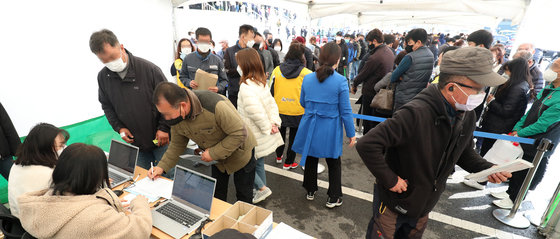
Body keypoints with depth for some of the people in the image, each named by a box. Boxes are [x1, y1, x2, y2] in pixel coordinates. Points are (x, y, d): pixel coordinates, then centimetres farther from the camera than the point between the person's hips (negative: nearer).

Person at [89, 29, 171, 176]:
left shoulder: (149, 69, -15)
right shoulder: (103, 77, 1)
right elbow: (107, 106, 15)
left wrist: (163, 128, -13)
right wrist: (119, 127, -1)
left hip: (160, 139, -4)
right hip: (134, 142, 4)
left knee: (169, 176, 7)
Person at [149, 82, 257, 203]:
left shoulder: (215, 106, -39)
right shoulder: (176, 116, -15)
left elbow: (240, 133, -33)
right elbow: (177, 144, 2)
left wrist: (214, 153, -28)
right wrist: (162, 166, -8)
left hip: (240, 153, -5)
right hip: (217, 157, 6)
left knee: (244, 196, 13)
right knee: (217, 196, 20)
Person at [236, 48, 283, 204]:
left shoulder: (246, 86, -23)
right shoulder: (262, 83, 5)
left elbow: (256, 112, -30)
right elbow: (272, 105, 4)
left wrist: (267, 128, -16)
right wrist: (275, 123, -4)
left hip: (254, 136, -8)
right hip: (263, 133, 9)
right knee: (258, 163, 21)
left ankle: (262, 188, 14)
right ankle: (261, 190, 36)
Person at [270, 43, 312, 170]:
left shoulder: (277, 70, -5)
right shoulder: (306, 73, -13)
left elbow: (271, 90, 1)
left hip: (279, 110, 3)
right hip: (297, 112, -3)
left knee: (280, 133, 25)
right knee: (294, 137, 15)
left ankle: (279, 156, 42)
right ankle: (288, 162, 27)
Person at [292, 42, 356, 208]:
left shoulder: (307, 78, -4)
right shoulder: (341, 81, -14)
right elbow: (345, 111, -11)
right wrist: (351, 134, 0)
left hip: (310, 127, 3)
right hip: (330, 130, -3)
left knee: (311, 160, 20)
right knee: (334, 164, 16)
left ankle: (310, 191, 38)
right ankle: (333, 198, 28)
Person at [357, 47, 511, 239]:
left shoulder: (467, 116, -6)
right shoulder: (416, 114, -34)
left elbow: (464, 152, 12)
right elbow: (366, 145, -39)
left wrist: (487, 169, -6)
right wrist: (390, 180, -29)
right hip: (393, 204, -7)